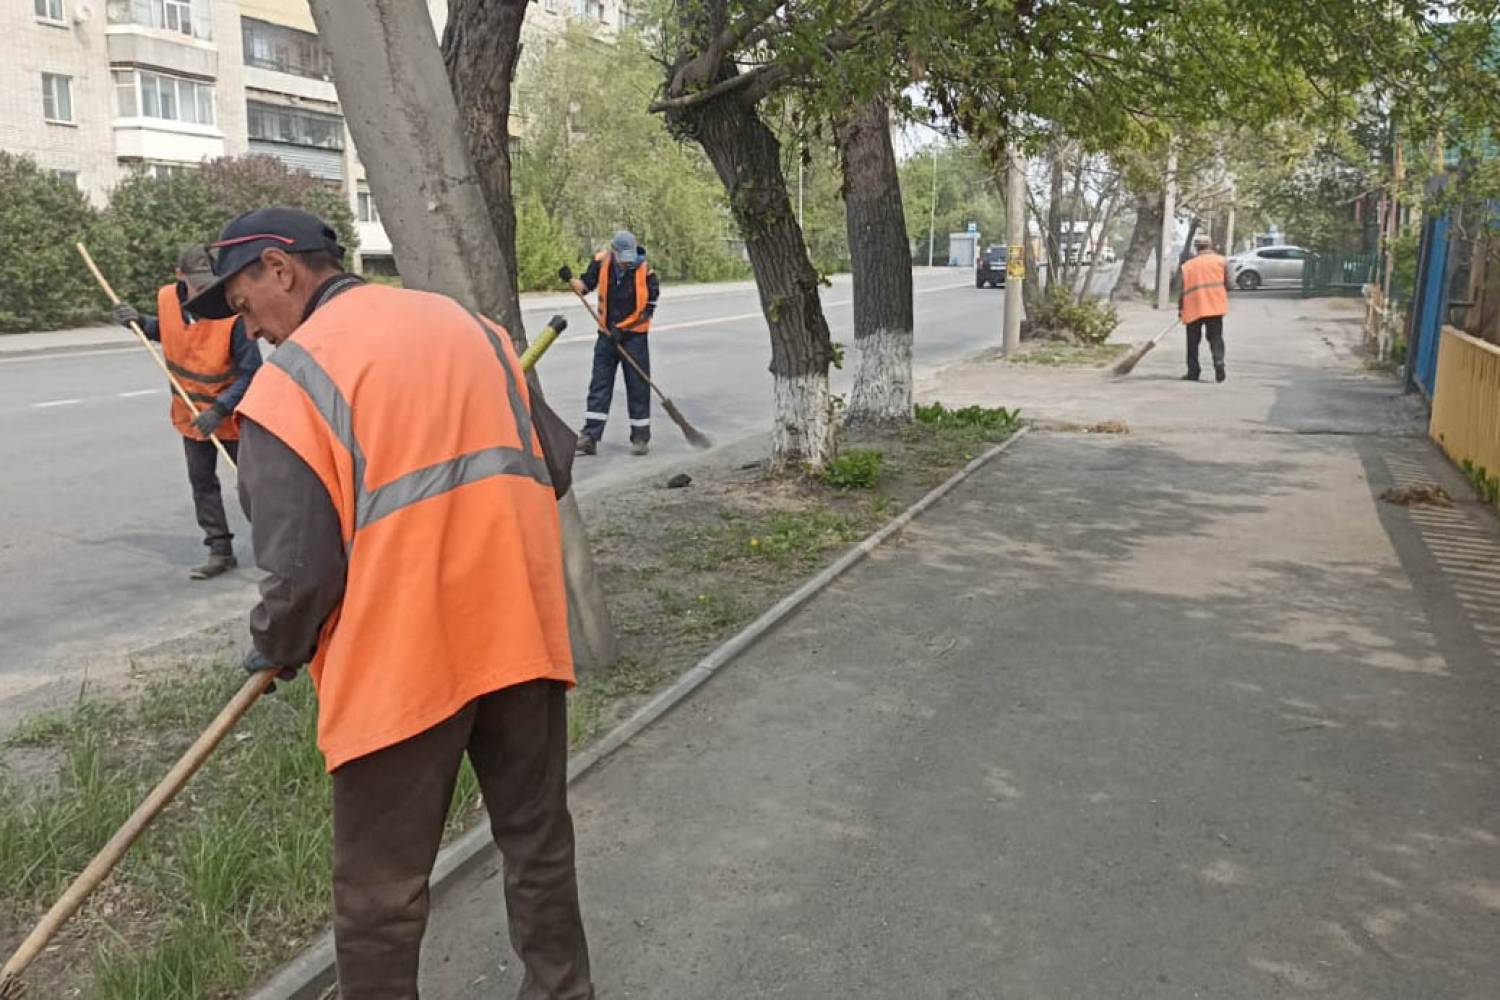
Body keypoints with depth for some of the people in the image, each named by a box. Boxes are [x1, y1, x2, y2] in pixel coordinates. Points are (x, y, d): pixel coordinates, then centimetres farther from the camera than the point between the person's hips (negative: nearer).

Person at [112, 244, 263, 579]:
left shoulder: (233, 313, -26)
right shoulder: (167, 299, -9)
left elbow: (250, 372, -23)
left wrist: (220, 409, -29)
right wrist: (140, 322, -3)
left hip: (231, 414, -5)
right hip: (191, 412, 5)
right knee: (201, 482, 8)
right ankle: (220, 551, 18)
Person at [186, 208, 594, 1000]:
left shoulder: (290, 379, -8)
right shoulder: (470, 326, 10)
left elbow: (302, 569, -11)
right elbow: (552, 460, 15)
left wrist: (275, 651, 9)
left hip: (400, 663, -5)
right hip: (520, 631, 6)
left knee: (381, 896, 11)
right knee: (539, 846, 20)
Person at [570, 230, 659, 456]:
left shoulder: (645, 272, -15)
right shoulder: (601, 261, -7)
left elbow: (648, 309, -12)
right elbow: (587, 283, 8)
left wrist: (622, 329, -18)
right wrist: (573, 282, -15)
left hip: (634, 336, -3)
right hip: (607, 334, 3)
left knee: (638, 386, 1)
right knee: (599, 385, 3)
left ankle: (641, 436, 12)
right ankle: (589, 437, 5)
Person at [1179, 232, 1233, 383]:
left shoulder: (1187, 265, 5)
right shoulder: (1221, 261, 4)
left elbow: (1182, 290, 2)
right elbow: (1227, 285, 2)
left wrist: (1180, 308, 13)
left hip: (1193, 308, 0)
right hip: (1215, 306, 0)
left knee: (1193, 341, 9)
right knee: (1216, 337, 5)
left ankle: (1193, 371, 9)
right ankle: (1219, 363, -15)